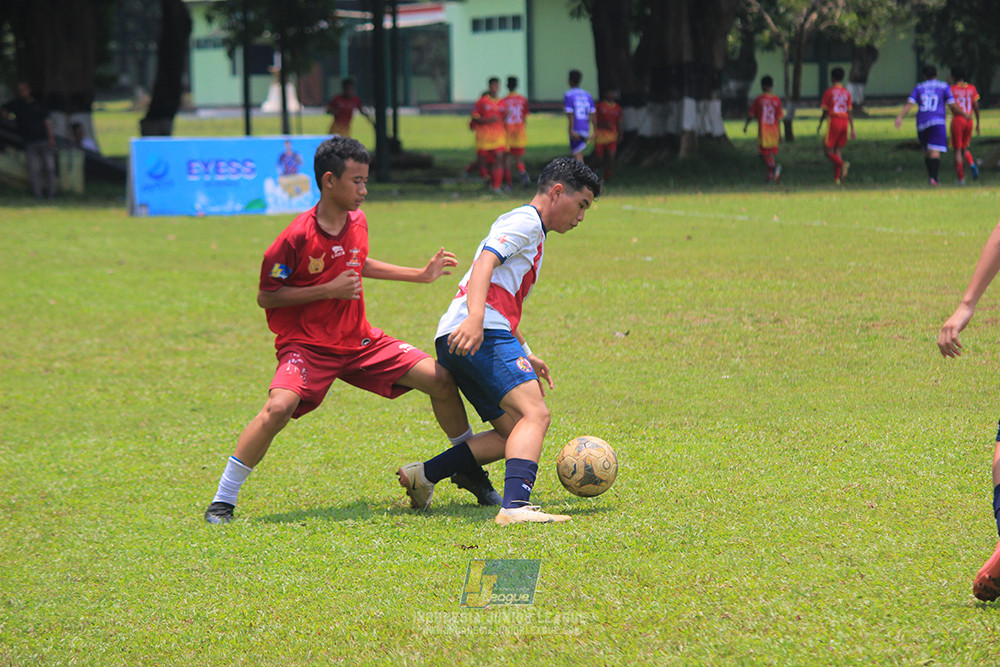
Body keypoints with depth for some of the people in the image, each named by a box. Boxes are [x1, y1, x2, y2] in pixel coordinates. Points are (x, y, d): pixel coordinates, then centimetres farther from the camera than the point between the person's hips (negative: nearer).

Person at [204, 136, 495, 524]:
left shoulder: (357, 222, 2)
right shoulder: (297, 237, -18)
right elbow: (266, 297, -13)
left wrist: (420, 275, 24)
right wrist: (329, 290, -20)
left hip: (359, 340, 6)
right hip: (306, 344, -6)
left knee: (441, 379, -3)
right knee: (280, 407, -33)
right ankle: (223, 500, -19)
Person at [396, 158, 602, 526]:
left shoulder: (526, 228, 33)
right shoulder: (525, 221, 0)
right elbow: (484, 263, -17)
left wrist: (525, 356, 42)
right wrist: (475, 319, -31)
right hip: (482, 334, -10)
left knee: (514, 433, 7)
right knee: (535, 415, -22)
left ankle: (424, 474, 5)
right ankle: (515, 506, -40)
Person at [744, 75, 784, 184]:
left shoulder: (759, 99, -5)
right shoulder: (777, 100, 1)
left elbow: (751, 115, 3)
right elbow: (779, 118, 1)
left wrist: (745, 125, 19)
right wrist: (779, 133, 6)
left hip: (763, 130, -3)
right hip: (774, 130, 3)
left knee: (764, 153, -4)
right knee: (772, 153, 13)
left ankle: (774, 167, -31)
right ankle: (771, 176, 11)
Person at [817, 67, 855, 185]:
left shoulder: (829, 92, -4)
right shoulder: (847, 92, 10)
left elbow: (825, 111, -4)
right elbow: (850, 112, 8)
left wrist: (820, 124, 11)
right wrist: (852, 129, 11)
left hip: (833, 121, -5)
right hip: (844, 122, 5)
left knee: (828, 150, -2)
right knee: (837, 149, 12)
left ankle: (843, 164, -28)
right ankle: (837, 177, 6)